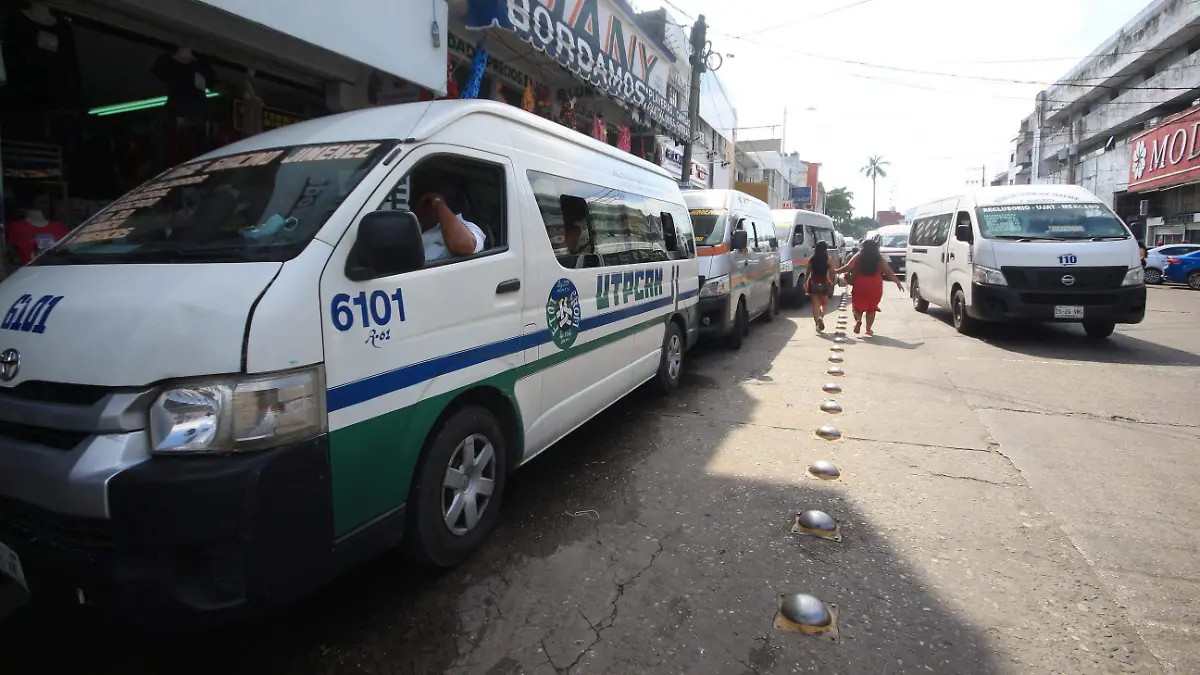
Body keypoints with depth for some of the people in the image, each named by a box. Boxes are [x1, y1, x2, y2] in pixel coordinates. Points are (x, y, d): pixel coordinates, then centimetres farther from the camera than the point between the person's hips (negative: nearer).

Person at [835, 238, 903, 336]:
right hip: (875, 287, 1)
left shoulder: (858, 257, -1)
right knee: (871, 307, 12)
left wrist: (836, 271, 2)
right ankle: (868, 329, 13)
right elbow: (889, 272, 3)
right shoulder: (880, 259, 3)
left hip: (860, 286, -1)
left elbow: (848, 267, -9)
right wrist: (898, 283, 9)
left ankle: (858, 320, -17)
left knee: (858, 306, 11)